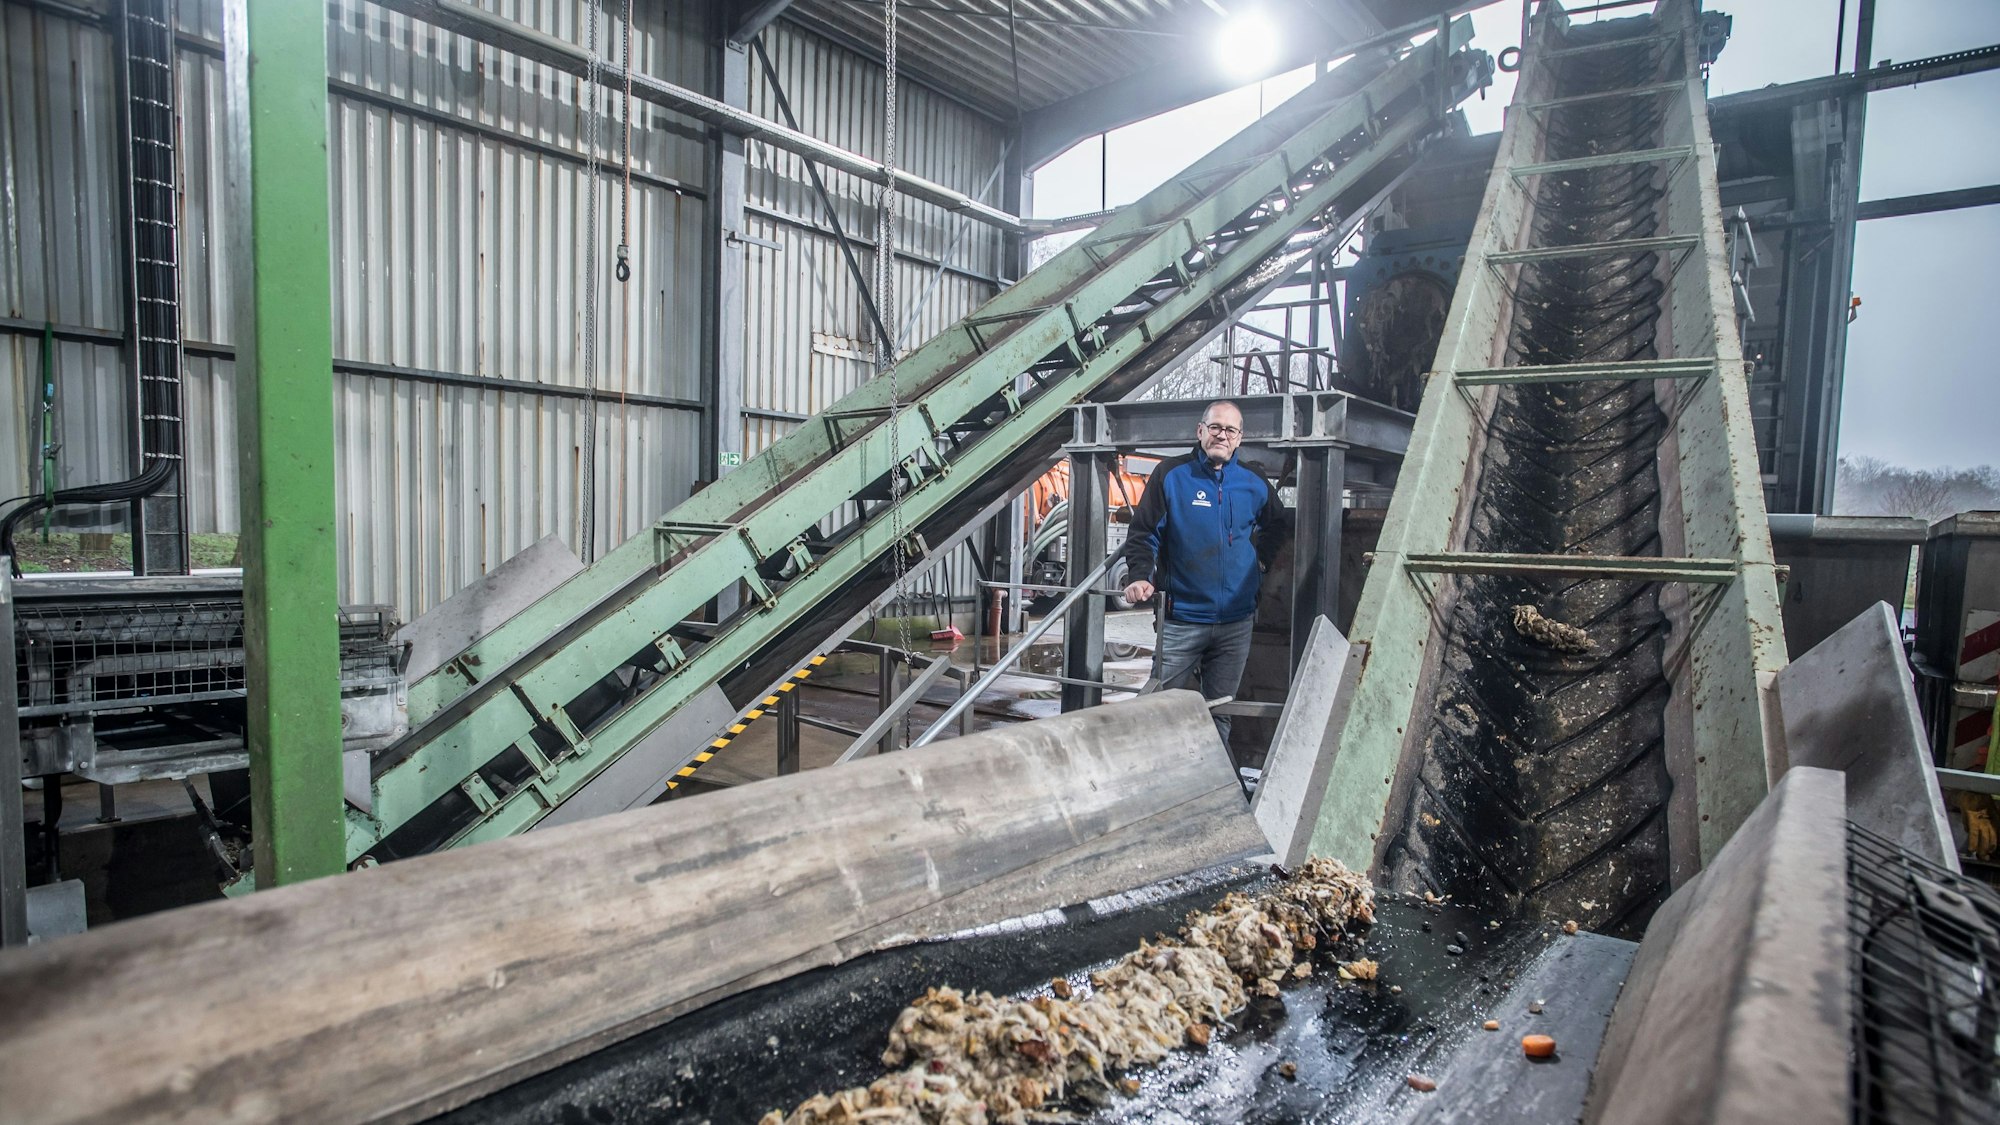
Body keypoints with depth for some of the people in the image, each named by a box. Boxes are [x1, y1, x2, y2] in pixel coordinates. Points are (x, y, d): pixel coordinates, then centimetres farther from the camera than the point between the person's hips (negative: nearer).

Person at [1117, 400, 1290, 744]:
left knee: (1219, 711, 11)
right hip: (1182, 618, -3)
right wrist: (1139, 576, -20)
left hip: (1237, 620, 3)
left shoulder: (1254, 483, 7)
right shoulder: (1171, 474, -3)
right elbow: (1143, 532, -5)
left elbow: (1279, 522, 27)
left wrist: (1262, 556, 12)